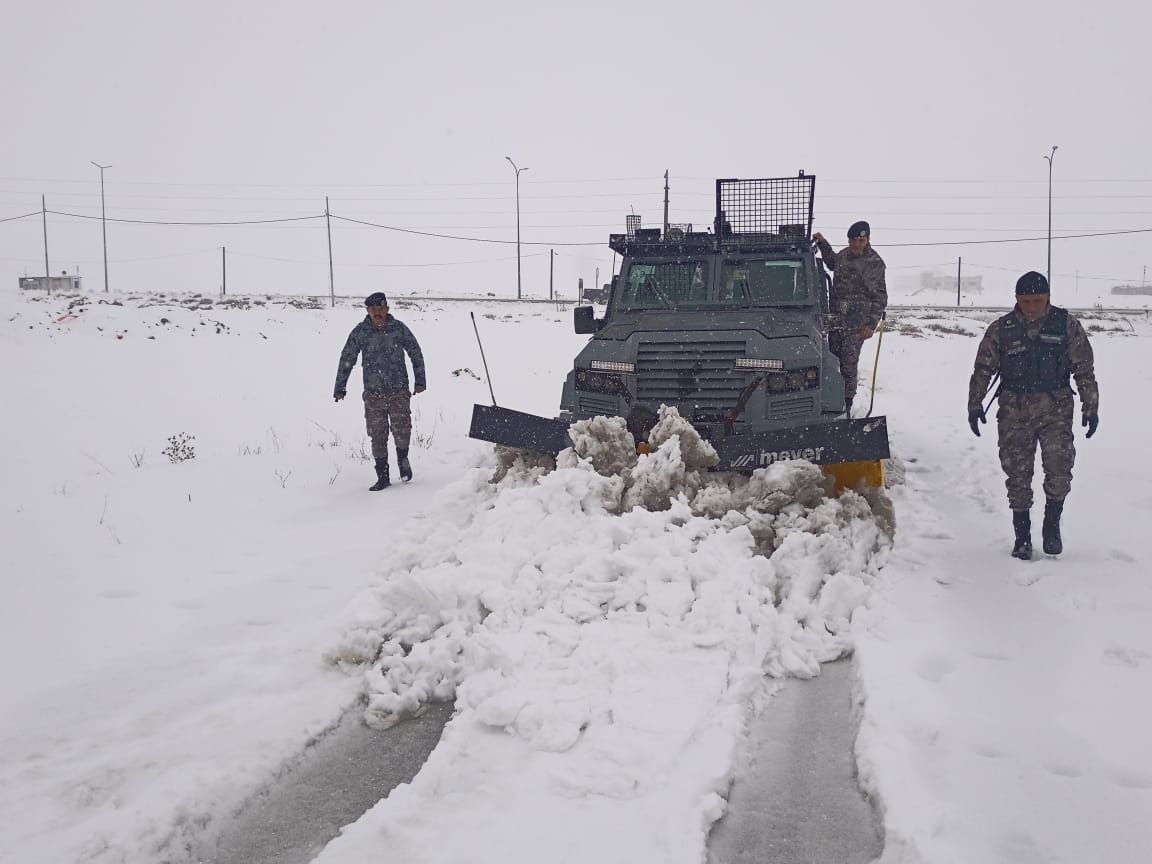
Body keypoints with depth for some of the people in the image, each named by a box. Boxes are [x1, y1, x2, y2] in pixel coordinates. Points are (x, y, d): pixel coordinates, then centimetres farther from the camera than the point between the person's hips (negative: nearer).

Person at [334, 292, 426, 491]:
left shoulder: (399, 328, -3)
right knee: (378, 436, 2)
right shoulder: (360, 332, -3)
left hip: (399, 392, -1)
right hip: (373, 394, 1)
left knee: (402, 431, -6)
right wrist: (340, 387, 2)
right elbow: (346, 359, 3)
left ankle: (403, 459, 26)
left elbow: (416, 353, 9)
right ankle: (383, 476, 14)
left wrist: (420, 381, 8)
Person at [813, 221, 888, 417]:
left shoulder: (874, 263, -9)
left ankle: (846, 406, 0)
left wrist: (872, 324, -13)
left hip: (856, 322, -7)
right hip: (835, 317, 7)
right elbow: (832, 263, 38)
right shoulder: (844, 254, 11)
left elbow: (880, 298, -7)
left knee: (848, 364, -7)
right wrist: (822, 243, 27)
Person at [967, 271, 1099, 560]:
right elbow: (983, 369, 7)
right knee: (1018, 474, 2)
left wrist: (1091, 407, 3)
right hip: (1015, 411, 1)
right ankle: (1022, 537, 13)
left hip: (1056, 408, -1)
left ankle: (1052, 525, 11)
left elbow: (1085, 370, 6)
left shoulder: (1066, 325, 1)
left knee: (1059, 468, -11)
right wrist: (975, 405, 1)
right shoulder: (1001, 329, 2)